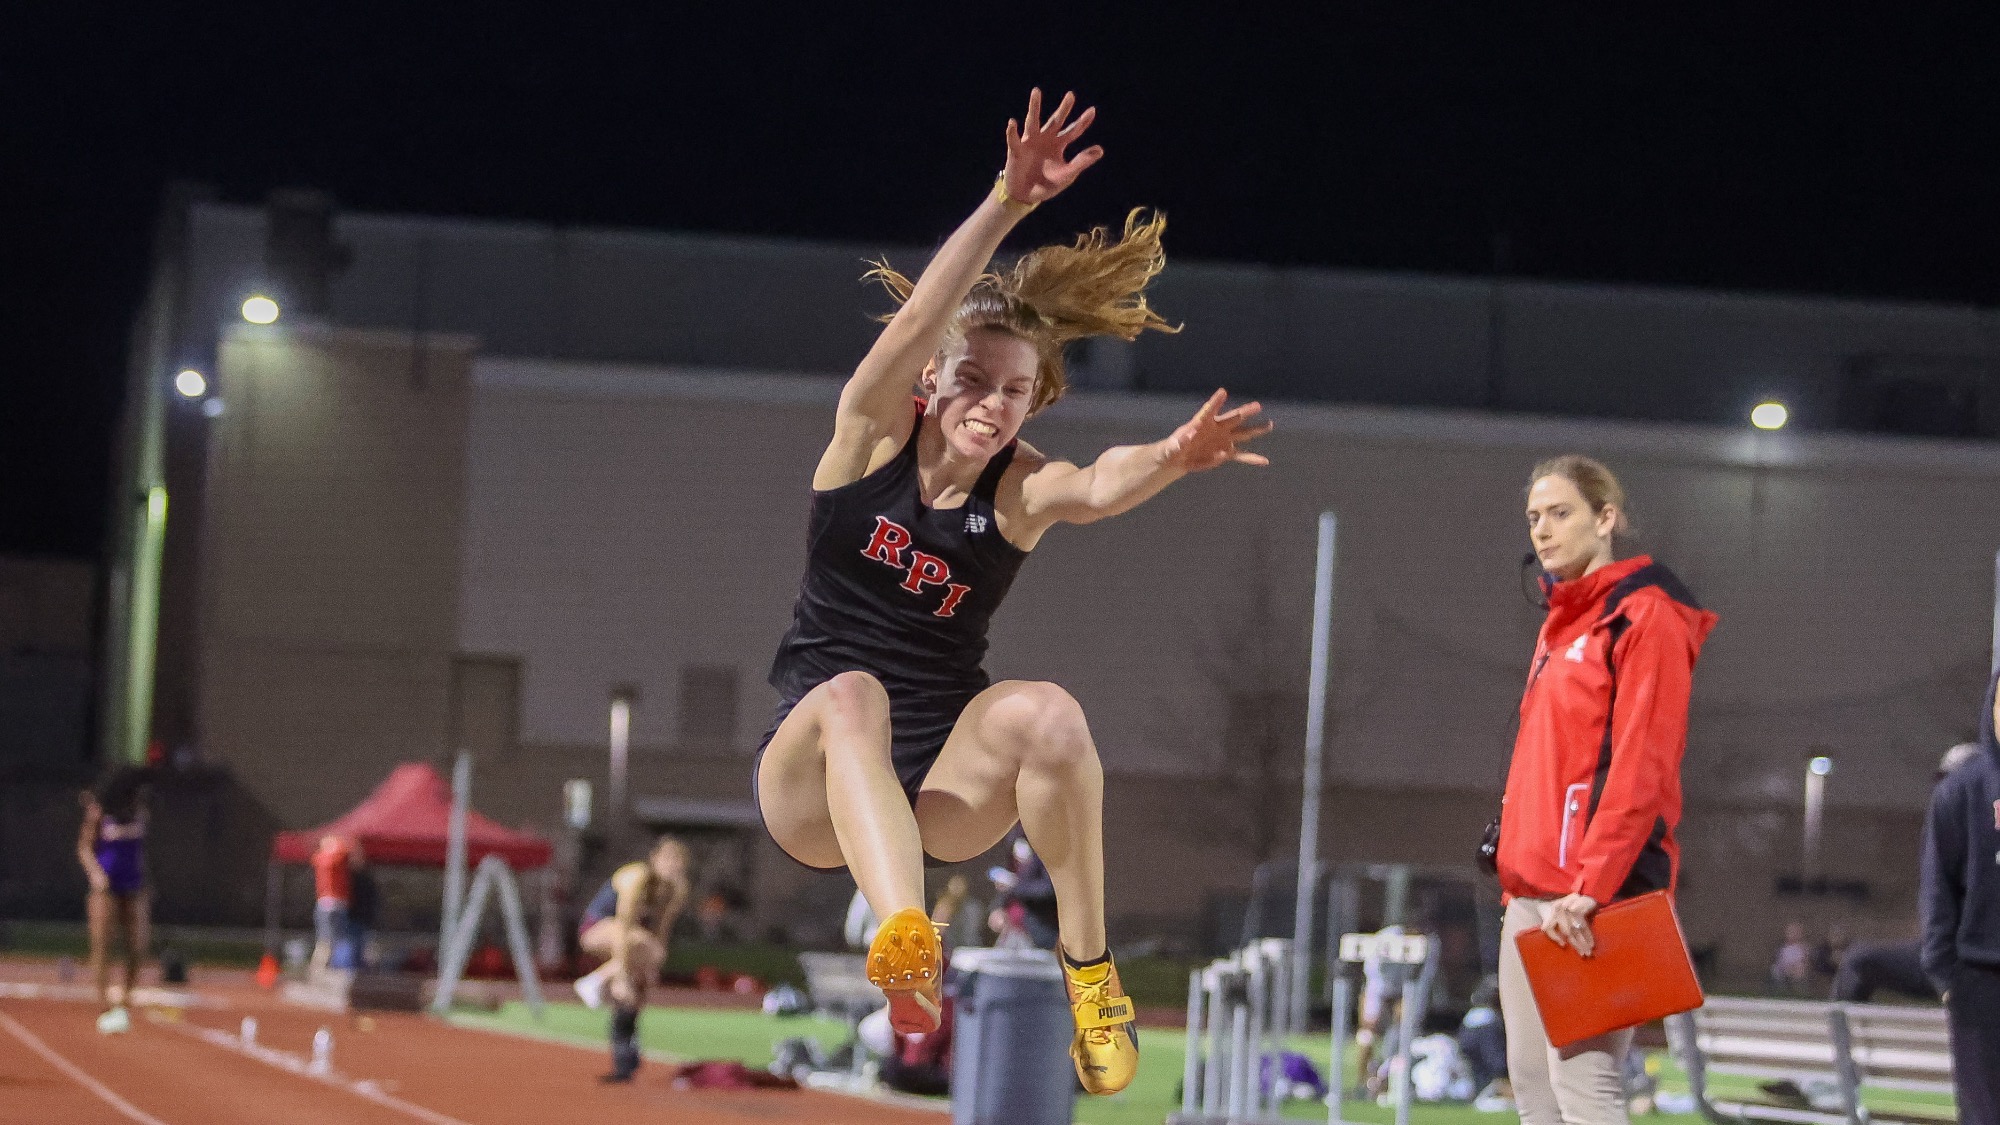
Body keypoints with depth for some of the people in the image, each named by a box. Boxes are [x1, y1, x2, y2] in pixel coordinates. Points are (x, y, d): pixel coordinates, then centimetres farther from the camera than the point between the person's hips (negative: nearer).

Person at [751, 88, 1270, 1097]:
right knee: (851, 696, -36)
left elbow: (1102, 486, -27)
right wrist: (1006, 206, -36)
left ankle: (1090, 975, -22)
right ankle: (904, 948, -60)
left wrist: (1173, 459, -51)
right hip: (811, 782, -1)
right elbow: (917, 322, -21)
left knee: (1045, 710, -30)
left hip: (940, 787, 1)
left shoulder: (1022, 489, -3)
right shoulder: (871, 435, -2)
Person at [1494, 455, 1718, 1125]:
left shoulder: (1644, 616, -6)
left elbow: (1640, 766, -16)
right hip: (1531, 897, 9)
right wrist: (1517, 873, 14)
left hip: (1593, 899, -9)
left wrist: (1590, 886, -23)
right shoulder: (1560, 626, 21)